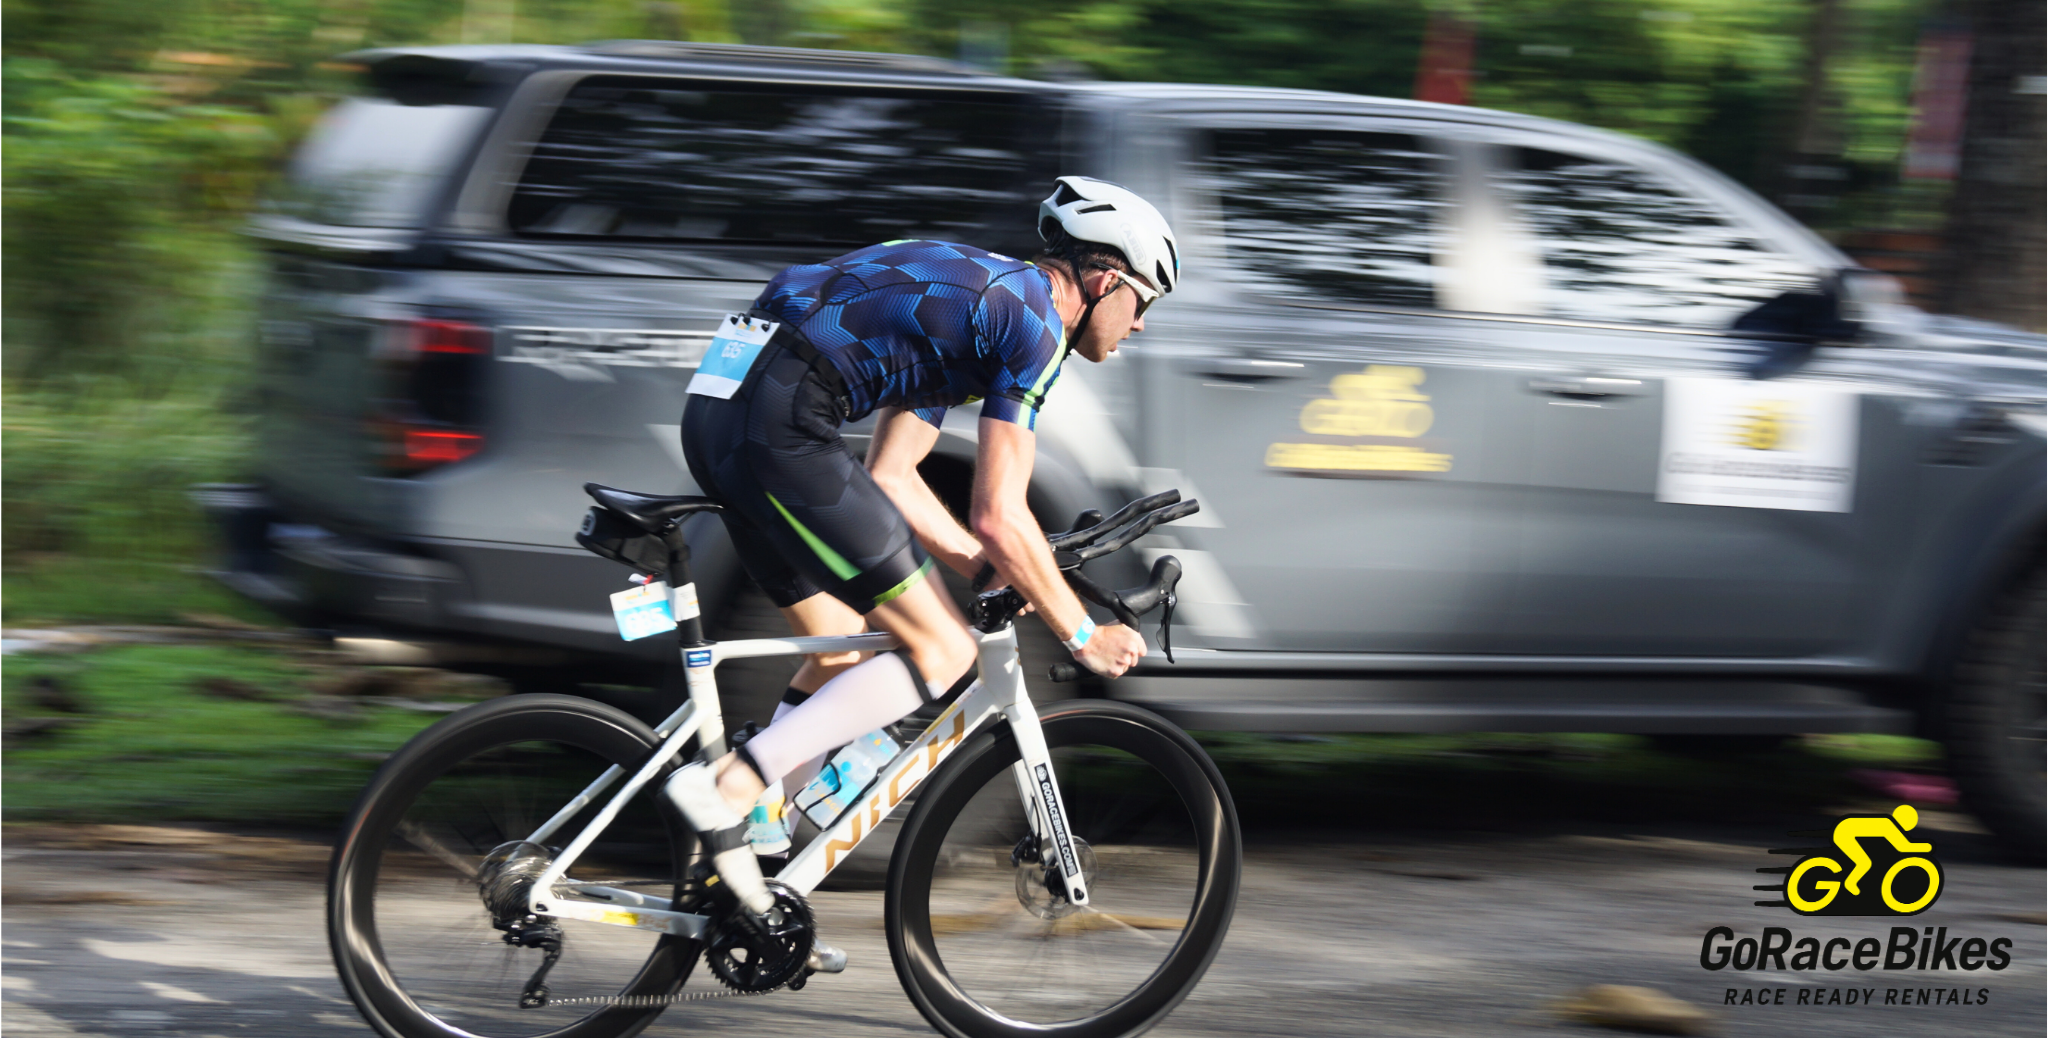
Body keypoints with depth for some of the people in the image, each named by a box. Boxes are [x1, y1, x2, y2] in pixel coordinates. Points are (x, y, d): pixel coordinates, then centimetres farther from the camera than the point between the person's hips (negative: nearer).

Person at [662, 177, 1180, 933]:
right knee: (940, 653, -4)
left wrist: (990, 569, 27)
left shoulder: (974, 294, 27)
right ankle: (728, 787, -12)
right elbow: (999, 517, -7)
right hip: (780, 424, -10)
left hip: (716, 412, 10)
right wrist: (1082, 635, 4)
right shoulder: (1032, 322, -2)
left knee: (846, 651, 21)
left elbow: (890, 478, 29)